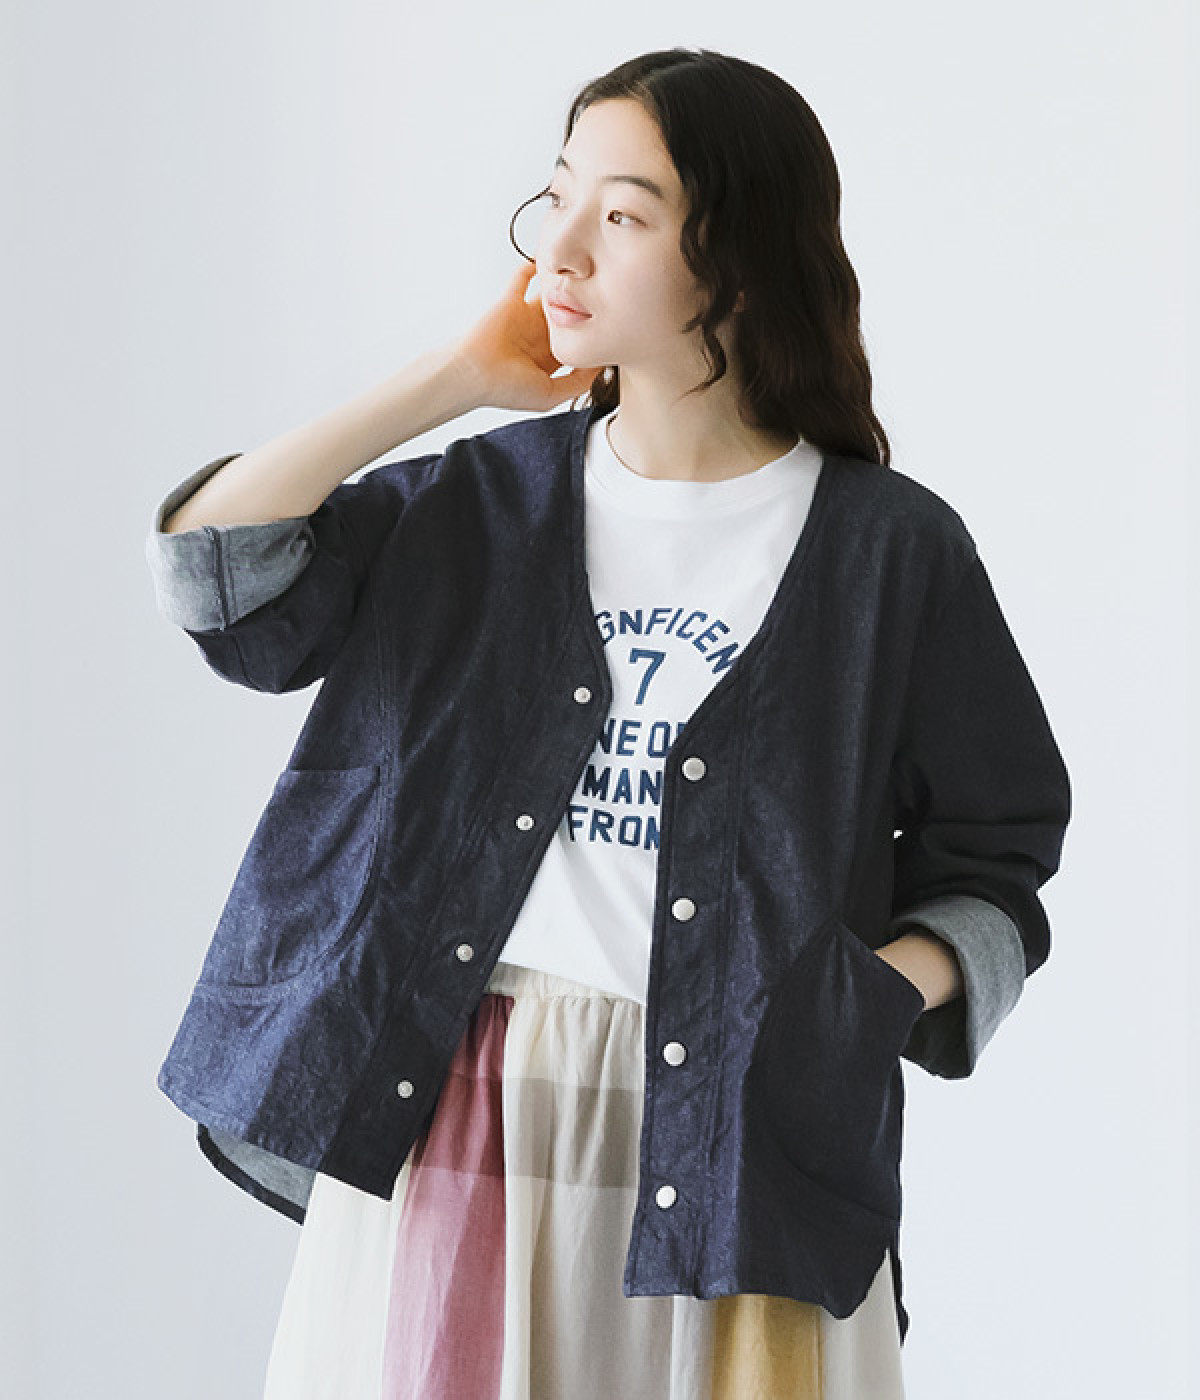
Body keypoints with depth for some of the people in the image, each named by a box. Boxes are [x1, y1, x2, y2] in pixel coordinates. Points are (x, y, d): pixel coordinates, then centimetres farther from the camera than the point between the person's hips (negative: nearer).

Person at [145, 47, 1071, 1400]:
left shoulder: (892, 549, -2)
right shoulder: (485, 503, 6)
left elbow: (989, 860, 5)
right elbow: (211, 569, -7)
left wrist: (886, 986, -15)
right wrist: (452, 377, -4)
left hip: (730, 1135, -2)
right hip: (448, 1118, 2)